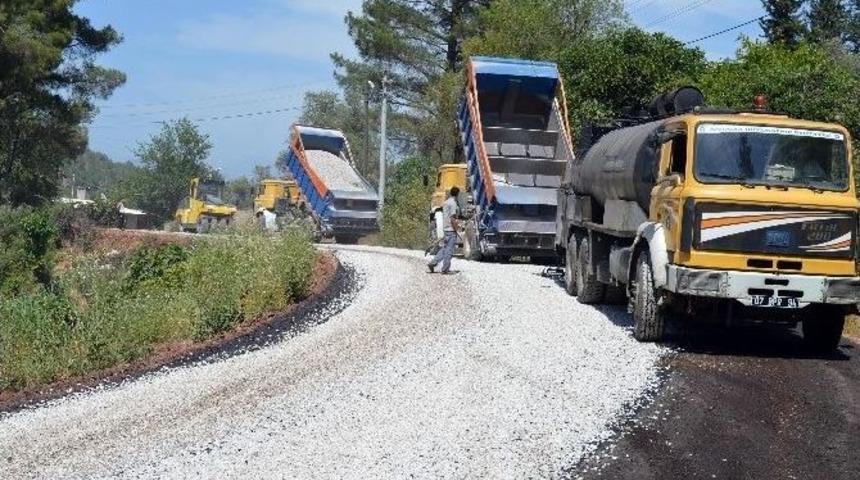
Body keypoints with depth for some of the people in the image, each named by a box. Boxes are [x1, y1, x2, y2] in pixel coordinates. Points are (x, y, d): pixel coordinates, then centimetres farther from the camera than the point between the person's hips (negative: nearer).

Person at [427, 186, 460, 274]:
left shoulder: (446, 203, 14)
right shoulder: (453, 203, -14)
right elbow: (452, 218, -18)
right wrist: (456, 230, -14)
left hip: (445, 228, 9)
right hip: (451, 229, -9)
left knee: (445, 248, 15)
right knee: (449, 249, -2)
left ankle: (433, 263, 9)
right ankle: (445, 268, 1)